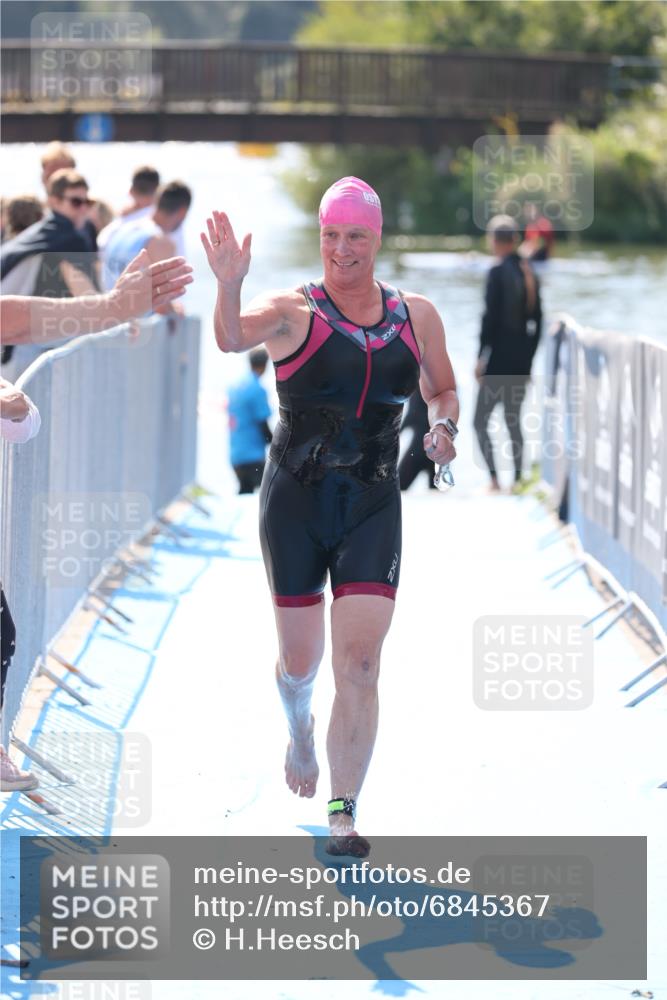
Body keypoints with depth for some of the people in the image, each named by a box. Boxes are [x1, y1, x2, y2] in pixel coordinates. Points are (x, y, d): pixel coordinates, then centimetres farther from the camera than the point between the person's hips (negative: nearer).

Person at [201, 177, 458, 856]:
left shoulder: (416, 317, 6)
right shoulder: (293, 312, -5)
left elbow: (442, 392, 21)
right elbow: (231, 338, -26)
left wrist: (443, 428, -1)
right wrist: (229, 285, -46)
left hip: (373, 506, 1)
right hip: (295, 500, -1)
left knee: (359, 663, -11)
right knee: (300, 660, 9)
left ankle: (344, 817, -9)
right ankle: (298, 729, 46)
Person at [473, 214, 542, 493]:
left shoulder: (498, 273, -13)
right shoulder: (529, 273, 8)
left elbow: (490, 317, -16)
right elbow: (536, 320, 12)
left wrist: (481, 356, -10)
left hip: (499, 358, -7)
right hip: (521, 361, 7)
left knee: (480, 421, 1)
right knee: (513, 419, 15)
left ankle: (493, 478, -8)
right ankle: (517, 479, 13)